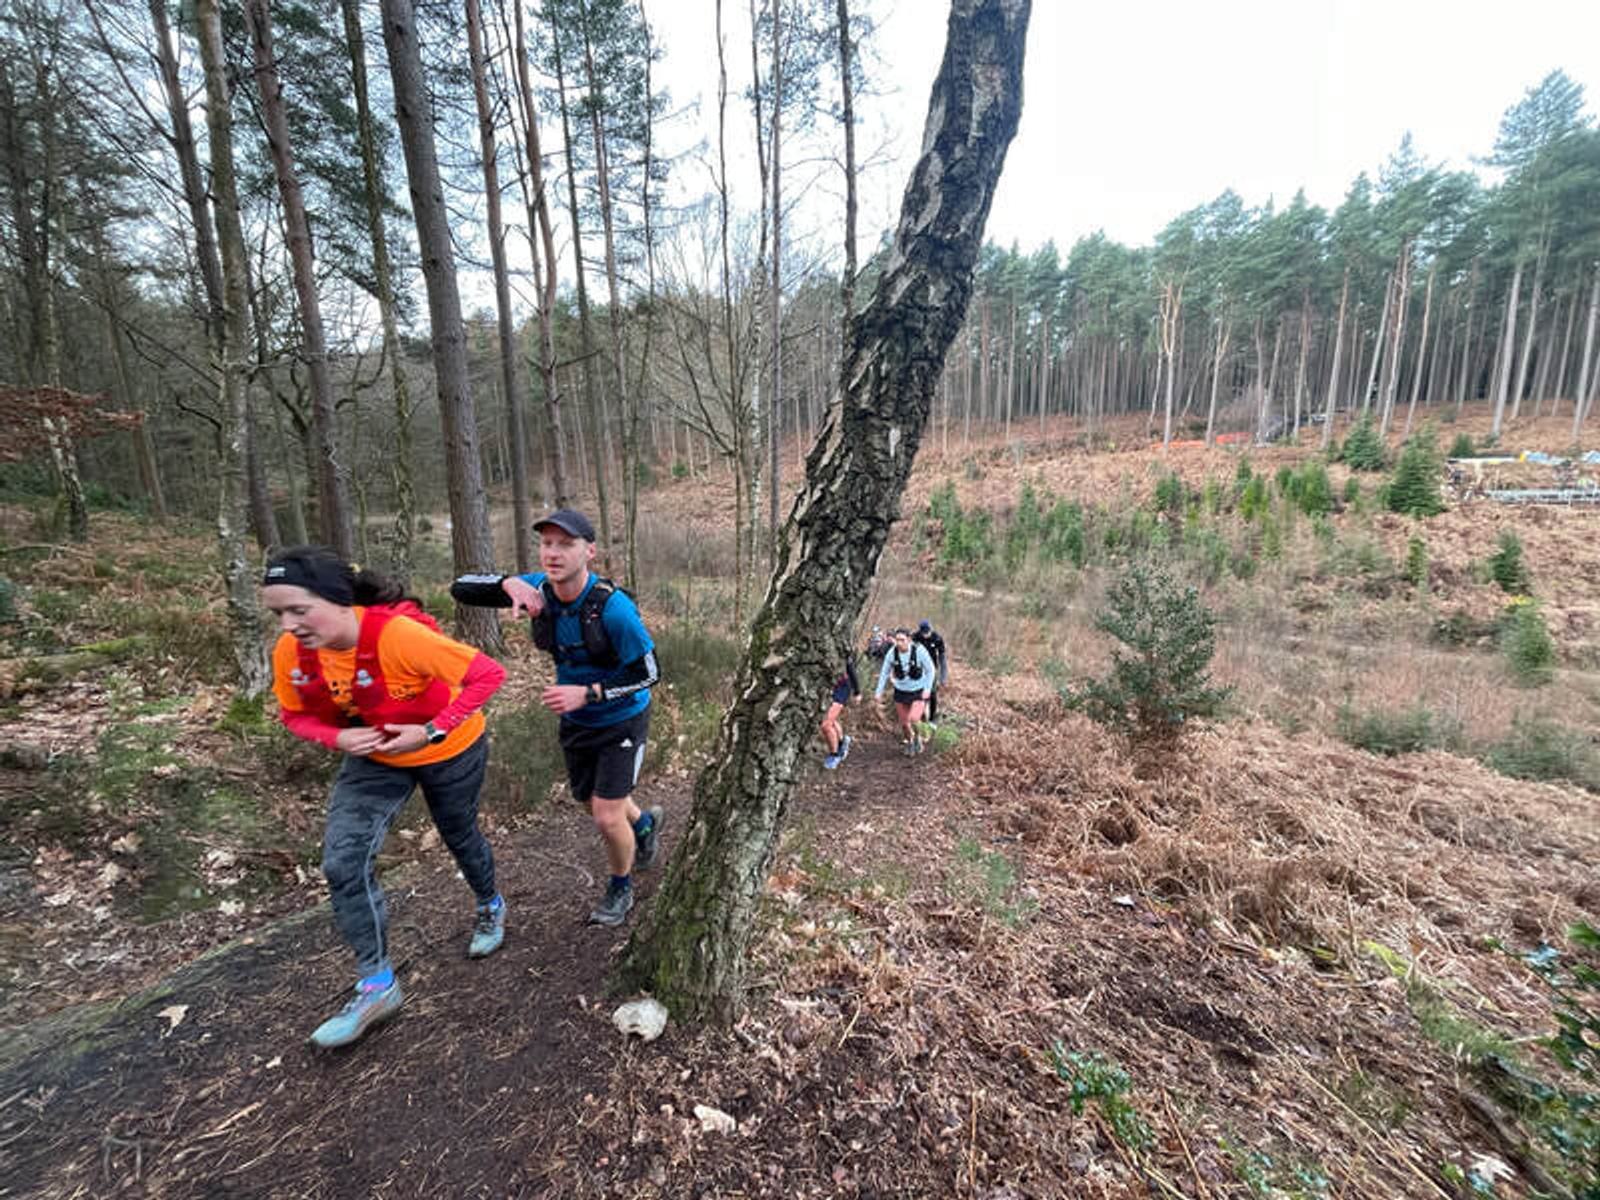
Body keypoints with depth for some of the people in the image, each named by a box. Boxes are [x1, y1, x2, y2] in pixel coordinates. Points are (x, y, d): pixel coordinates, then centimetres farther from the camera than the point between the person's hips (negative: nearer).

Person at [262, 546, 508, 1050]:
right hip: (374, 757, 4)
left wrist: (431, 732, -35)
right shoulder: (290, 654, -19)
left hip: (449, 750, -4)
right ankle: (377, 984, 14)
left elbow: (489, 673, -34)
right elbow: (295, 716, -1)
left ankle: (491, 907, 51)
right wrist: (338, 738, -21)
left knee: (460, 836, 18)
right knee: (343, 863, -7)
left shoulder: (398, 634, -37)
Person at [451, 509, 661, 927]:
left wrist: (586, 693, -32)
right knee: (594, 805, 21)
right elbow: (461, 589, -13)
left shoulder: (613, 607, -31)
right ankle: (645, 823, 54)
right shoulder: (538, 589, -15)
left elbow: (648, 674, -23)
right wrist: (508, 583, -33)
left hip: (621, 721, -6)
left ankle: (621, 888, 29)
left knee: (608, 818, -3)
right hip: (575, 721, 6)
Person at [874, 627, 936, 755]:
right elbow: (885, 673, -2)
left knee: (913, 719, -20)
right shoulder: (892, 653, -16)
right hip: (900, 692, 3)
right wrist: (879, 691, -3)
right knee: (904, 722, 11)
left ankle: (918, 736, 14)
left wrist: (928, 689, -13)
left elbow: (930, 670, -7)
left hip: (918, 692, -2)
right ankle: (909, 741, 42)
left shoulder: (919, 651, -22)